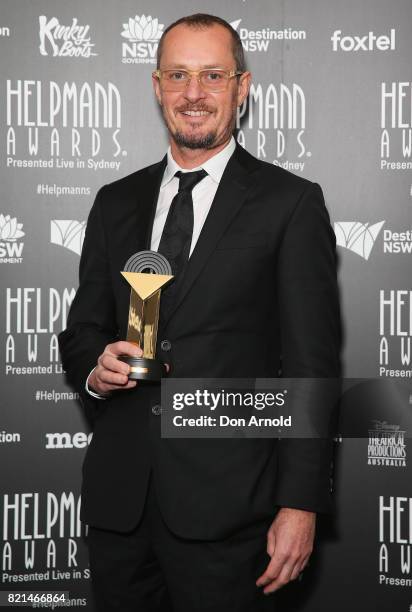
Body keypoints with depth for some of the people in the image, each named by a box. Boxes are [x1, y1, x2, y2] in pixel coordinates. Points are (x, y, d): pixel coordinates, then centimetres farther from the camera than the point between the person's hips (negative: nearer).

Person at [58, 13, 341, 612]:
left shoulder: (291, 203, -2)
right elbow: (81, 330, 18)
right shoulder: (115, 202, 12)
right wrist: (94, 370, -6)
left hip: (226, 505, -4)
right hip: (117, 497, 4)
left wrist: (301, 505, -10)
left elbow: (310, 366, -5)